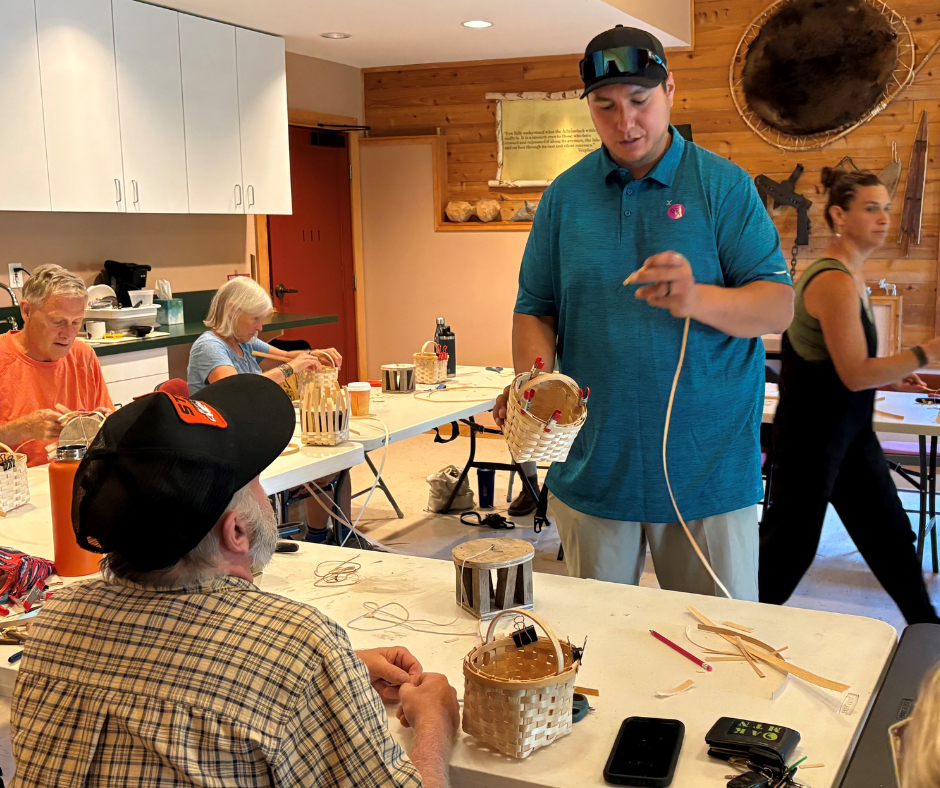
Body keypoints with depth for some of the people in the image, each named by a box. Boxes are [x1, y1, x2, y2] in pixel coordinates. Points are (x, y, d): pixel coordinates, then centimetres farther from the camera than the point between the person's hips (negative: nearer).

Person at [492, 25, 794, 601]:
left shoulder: (724, 186, -1)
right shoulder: (565, 196, 6)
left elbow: (779, 307, -7)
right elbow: (535, 309, 9)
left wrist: (698, 300, -27)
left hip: (708, 464, -2)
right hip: (593, 463, 2)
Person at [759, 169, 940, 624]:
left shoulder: (851, 274, 10)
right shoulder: (835, 282, -21)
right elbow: (855, 374, -23)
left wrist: (890, 378, 11)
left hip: (847, 429, 10)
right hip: (813, 429, -10)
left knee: (889, 533, 16)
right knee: (791, 539, 3)